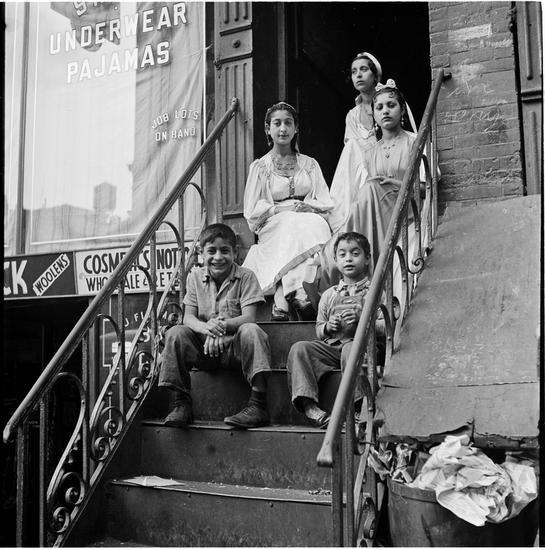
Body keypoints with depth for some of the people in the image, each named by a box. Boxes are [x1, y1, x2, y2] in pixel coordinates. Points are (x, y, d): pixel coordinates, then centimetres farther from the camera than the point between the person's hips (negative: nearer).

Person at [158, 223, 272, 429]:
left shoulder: (245, 276, -3)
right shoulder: (195, 276, 6)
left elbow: (249, 318, -13)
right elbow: (188, 318, -2)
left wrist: (222, 326, -34)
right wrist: (207, 328, -27)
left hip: (235, 346, -3)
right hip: (204, 348, 3)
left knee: (251, 331, -33)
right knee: (175, 332, -22)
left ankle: (258, 404, -37)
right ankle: (181, 404, -17)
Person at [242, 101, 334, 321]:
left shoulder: (310, 164, 20)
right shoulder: (260, 167, 12)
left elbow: (327, 204, 12)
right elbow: (252, 212, 3)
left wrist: (307, 206, -11)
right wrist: (282, 208, -12)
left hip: (310, 222, 2)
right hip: (273, 228, -2)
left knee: (314, 226, -34)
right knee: (291, 228, -36)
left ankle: (282, 297, -46)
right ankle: (298, 292, -47)